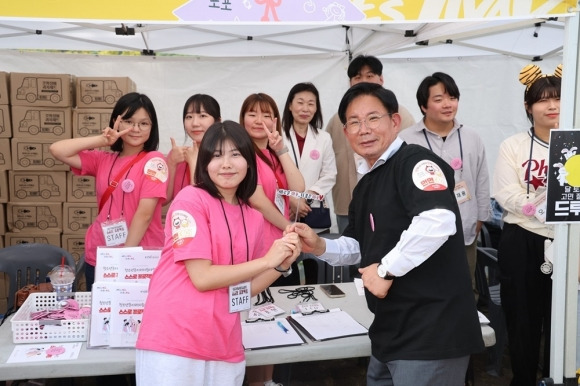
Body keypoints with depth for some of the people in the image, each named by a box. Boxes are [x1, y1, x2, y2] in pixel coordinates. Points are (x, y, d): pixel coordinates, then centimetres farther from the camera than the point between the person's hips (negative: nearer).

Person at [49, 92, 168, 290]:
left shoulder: (154, 161, -9)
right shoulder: (103, 159, 8)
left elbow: (145, 213, -15)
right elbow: (57, 150, 0)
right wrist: (102, 140, -6)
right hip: (97, 257, 5)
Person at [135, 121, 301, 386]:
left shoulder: (253, 219, 8)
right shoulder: (191, 199, -9)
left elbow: (242, 288, 11)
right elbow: (202, 278, -14)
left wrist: (282, 264, -3)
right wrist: (267, 260, -11)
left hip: (224, 348, 6)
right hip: (173, 343, -5)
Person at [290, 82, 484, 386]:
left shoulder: (415, 162, -16)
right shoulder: (365, 185, 12)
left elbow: (438, 222, -33)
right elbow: (359, 247, 22)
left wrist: (386, 269, -22)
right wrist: (319, 246, 3)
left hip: (432, 332, -9)